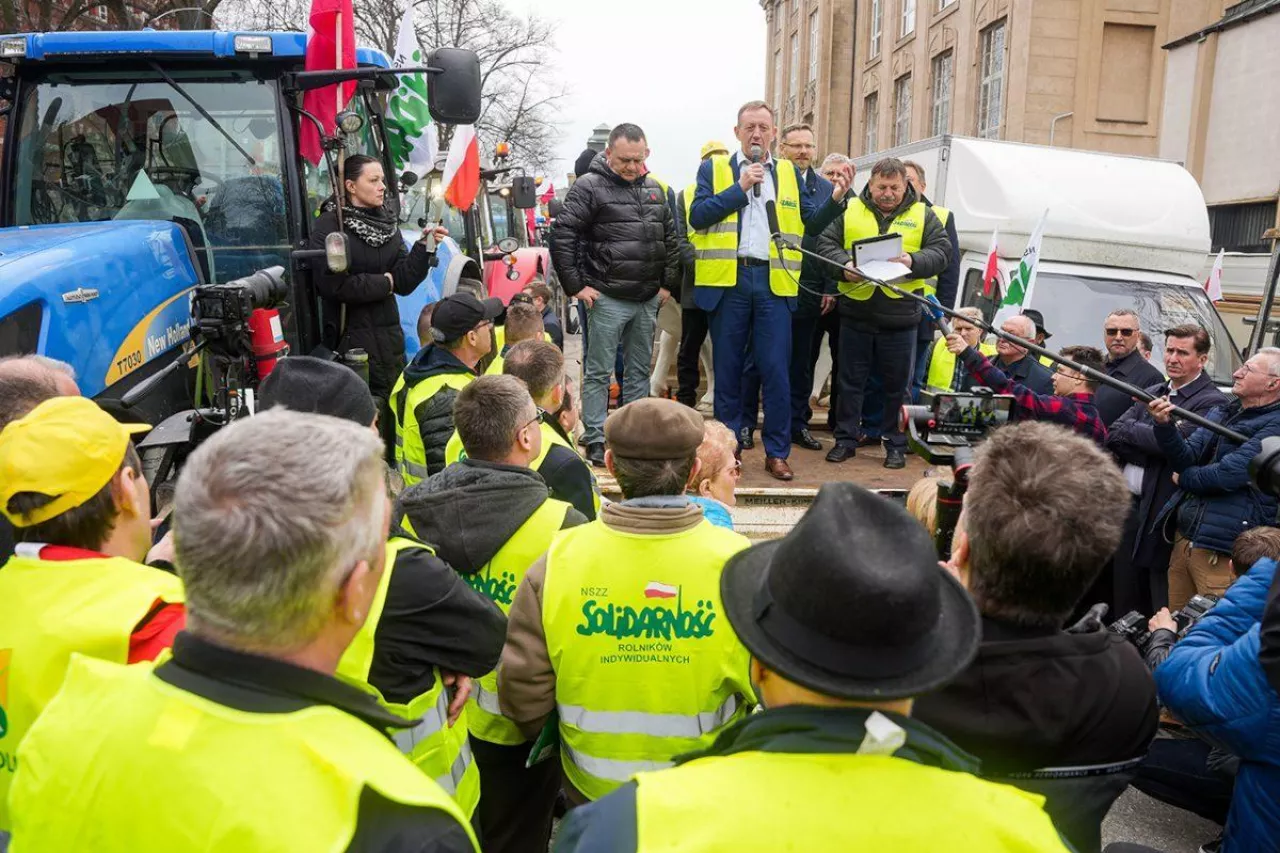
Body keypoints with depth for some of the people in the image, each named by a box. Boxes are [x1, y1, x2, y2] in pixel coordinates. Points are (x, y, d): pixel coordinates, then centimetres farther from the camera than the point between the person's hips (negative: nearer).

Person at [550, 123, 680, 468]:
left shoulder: (655, 190, 13)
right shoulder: (589, 187, -6)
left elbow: (671, 239, 20)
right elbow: (561, 236, -10)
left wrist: (668, 283, 12)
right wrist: (576, 286, -12)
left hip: (648, 300, 6)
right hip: (607, 298, -6)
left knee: (639, 371, 12)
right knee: (598, 372, 1)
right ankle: (596, 440, 10)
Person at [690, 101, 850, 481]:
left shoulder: (790, 173, 16)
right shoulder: (714, 168, 9)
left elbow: (812, 222, 12)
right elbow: (698, 216, -4)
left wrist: (836, 199, -5)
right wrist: (740, 187, -8)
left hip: (774, 282, 1)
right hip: (728, 280, -1)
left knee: (776, 370, -2)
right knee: (727, 369, 6)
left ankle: (777, 453, 8)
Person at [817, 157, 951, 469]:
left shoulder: (923, 215, 7)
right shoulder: (850, 210, 7)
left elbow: (942, 252, 1)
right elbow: (826, 243, 3)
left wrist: (913, 262, -19)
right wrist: (844, 264, -16)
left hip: (901, 317, 0)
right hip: (856, 313, 1)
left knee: (897, 385, 7)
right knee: (850, 381, 9)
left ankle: (895, 444, 20)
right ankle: (845, 440, 21)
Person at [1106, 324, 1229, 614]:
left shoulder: (1212, 403, -8)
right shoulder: (1152, 393, 14)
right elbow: (1113, 436, 4)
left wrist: (1128, 429, -7)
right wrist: (1148, 441, -14)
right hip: (1127, 504, 7)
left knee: (1161, 609, 3)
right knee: (1123, 598, 16)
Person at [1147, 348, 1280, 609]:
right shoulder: (1220, 414, 13)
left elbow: (1229, 474, -20)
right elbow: (1185, 458, 3)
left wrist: (1185, 478, -1)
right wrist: (1164, 425, -15)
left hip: (1222, 550, -7)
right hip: (1183, 538, 7)